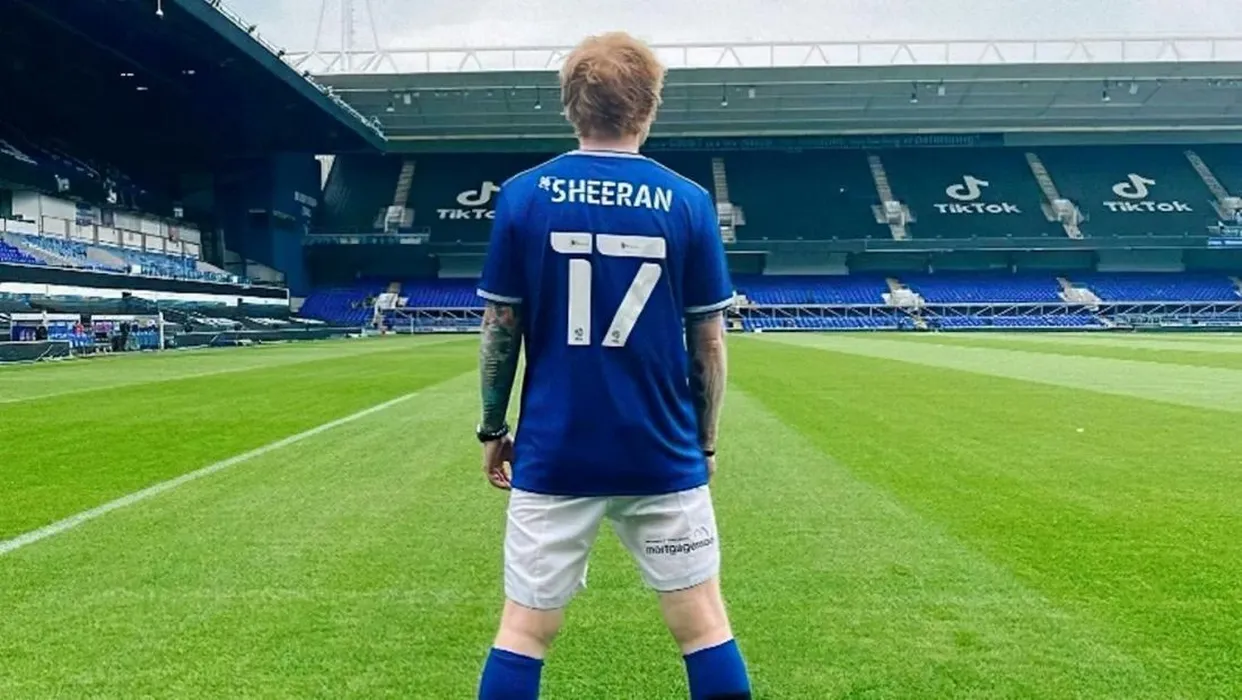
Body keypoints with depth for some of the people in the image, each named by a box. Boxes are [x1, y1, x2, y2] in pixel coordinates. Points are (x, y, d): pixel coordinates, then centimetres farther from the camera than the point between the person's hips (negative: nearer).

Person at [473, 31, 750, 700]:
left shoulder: (522, 195, -3)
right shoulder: (688, 202, -3)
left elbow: (500, 331, -1)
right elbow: (708, 343, 0)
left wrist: (493, 429, 11)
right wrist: (705, 443, 12)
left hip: (553, 455, 0)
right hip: (663, 456, 0)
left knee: (525, 628, 13)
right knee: (702, 622, 14)